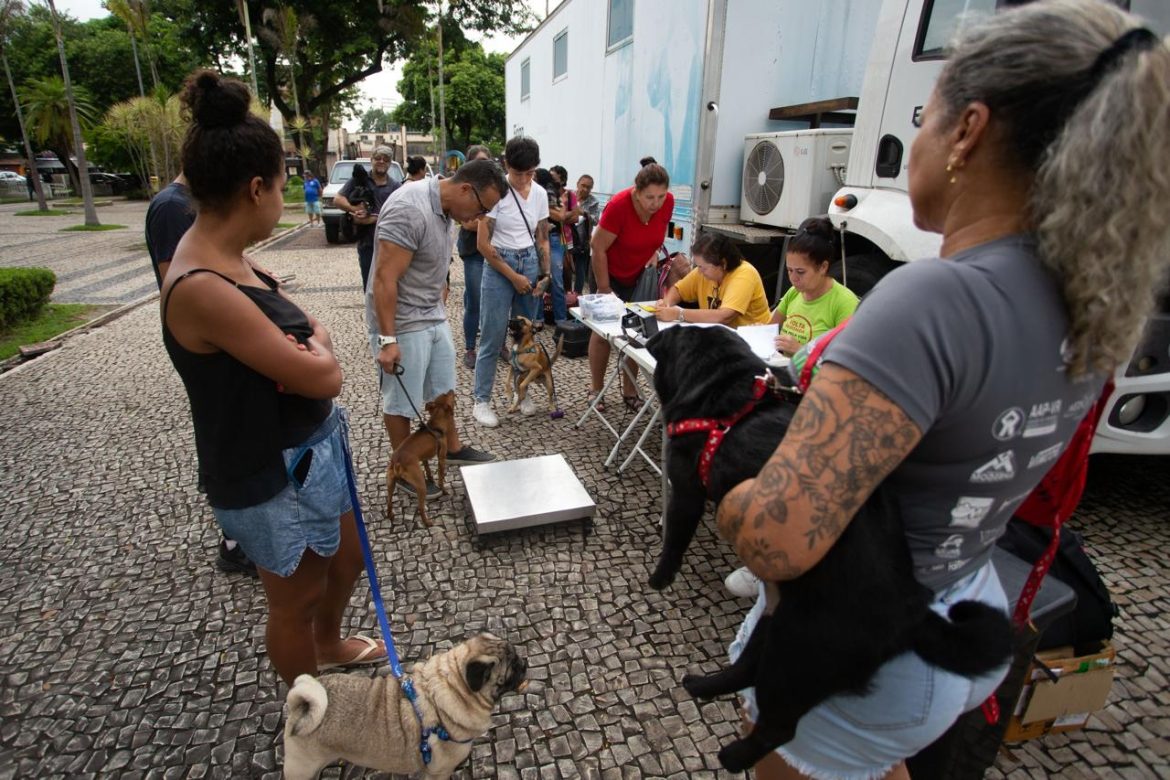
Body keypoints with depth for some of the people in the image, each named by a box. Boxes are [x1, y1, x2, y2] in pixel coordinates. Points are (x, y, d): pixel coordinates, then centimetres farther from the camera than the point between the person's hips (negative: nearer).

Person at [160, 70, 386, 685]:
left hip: (311, 448, 9)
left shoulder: (225, 262, 1)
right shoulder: (201, 288, -29)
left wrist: (305, 346, -10)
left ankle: (329, 644, 58)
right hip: (272, 477, -9)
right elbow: (324, 376, -25)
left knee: (348, 562, 28)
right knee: (296, 600, 16)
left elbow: (305, 346, 10)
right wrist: (317, 342, -6)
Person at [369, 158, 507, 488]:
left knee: (443, 389, 19)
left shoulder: (443, 206, 4)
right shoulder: (410, 209, -24)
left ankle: (453, 449, 37)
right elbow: (385, 278, -25)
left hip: (434, 316, 9)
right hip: (402, 323, -9)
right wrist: (387, 339, -25)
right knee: (401, 400, 7)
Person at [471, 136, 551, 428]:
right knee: (492, 337, -2)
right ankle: (481, 401, 9)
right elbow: (483, 244, -13)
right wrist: (513, 276, -12)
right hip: (499, 266, -5)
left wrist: (546, 274, 3)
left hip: (530, 264, 5)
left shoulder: (540, 194, 4)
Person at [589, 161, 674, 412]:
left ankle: (629, 391, 20)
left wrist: (654, 252, -7)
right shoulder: (618, 205, -30)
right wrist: (604, 291, -19)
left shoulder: (668, 202, -15)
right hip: (611, 273, -4)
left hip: (641, 276, 5)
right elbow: (598, 248, -23)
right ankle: (595, 389, 18)